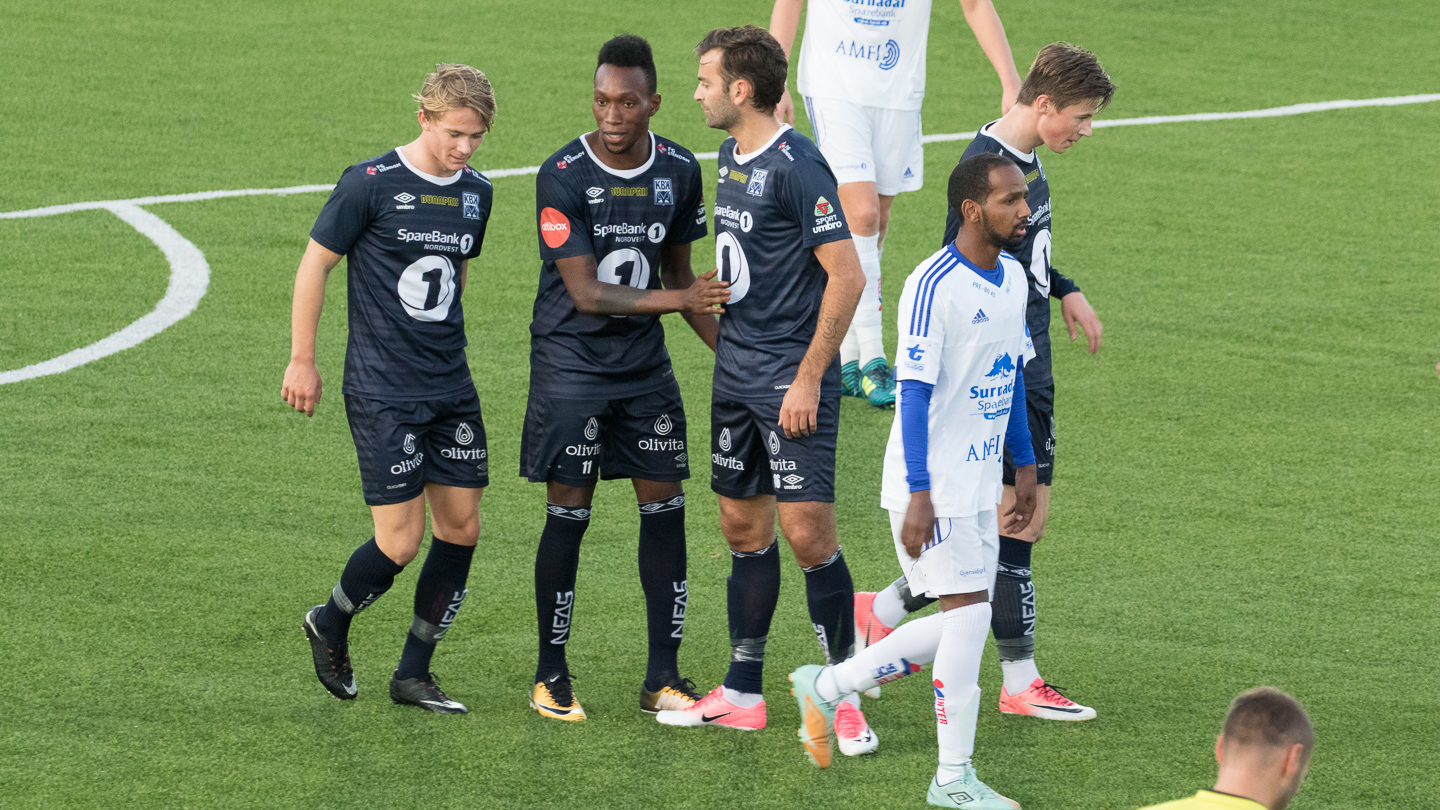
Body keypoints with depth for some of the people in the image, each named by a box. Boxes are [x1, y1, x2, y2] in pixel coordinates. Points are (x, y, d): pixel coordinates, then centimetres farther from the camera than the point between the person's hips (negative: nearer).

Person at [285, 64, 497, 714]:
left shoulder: (475, 193, 7)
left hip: (451, 390, 6)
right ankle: (330, 624, 21)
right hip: (382, 392, -6)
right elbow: (315, 264, -4)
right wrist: (302, 362, -2)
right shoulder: (370, 185, -12)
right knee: (401, 541, -8)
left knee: (461, 529, 4)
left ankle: (413, 674, 16)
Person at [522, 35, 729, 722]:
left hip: (645, 362, 5)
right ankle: (551, 676, 12)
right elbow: (586, 292, -20)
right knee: (568, 513, -1)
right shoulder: (563, 176, -16)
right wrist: (677, 299, -29)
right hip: (571, 362, -5)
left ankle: (662, 678, 10)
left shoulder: (679, 171, 0)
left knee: (664, 506, 2)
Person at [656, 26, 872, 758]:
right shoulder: (731, 157, 11)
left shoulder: (795, 166, -16)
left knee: (808, 534, -9)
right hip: (736, 370, 9)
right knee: (743, 528, 12)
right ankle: (742, 695, 20)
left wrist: (808, 379, -19)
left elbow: (847, 276, -20)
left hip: (791, 375, -9)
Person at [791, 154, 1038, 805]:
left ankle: (825, 687, 23)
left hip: (979, 482, 9)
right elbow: (914, 392, -19)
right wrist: (918, 496, -22)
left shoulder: (1012, 277, 8)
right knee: (969, 614, -8)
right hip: (935, 484, -9)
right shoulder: (933, 286, -19)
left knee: (959, 626, 9)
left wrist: (1025, 466, 18)